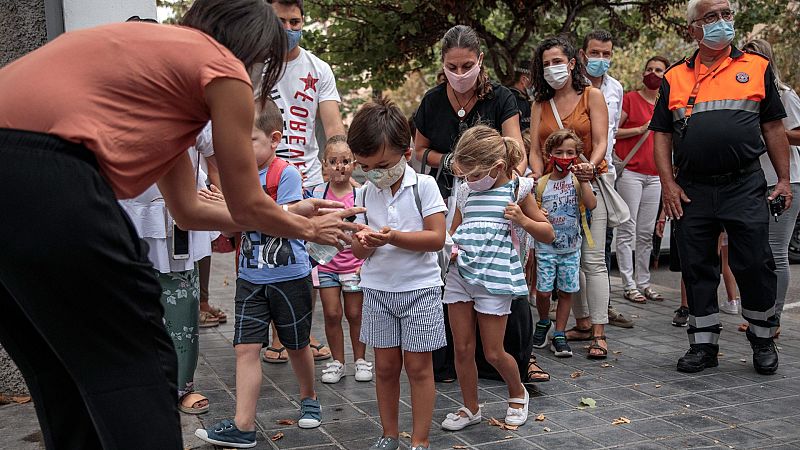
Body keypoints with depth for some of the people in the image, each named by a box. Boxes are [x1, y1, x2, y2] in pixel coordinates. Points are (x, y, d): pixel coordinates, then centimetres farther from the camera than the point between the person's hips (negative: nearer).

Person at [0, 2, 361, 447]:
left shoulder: (159, 49, 30)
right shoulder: (223, 68, 6)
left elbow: (188, 209, 32)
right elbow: (247, 207, 12)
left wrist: (287, 213, 41)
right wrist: (308, 228, 32)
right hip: (46, 172, -9)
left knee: (66, 375, 21)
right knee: (136, 366, 5)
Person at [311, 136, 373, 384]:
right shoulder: (318, 193, -2)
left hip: (354, 263, -1)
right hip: (326, 262, 1)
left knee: (355, 313, 8)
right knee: (332, 313, 4)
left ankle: (360, 359, 24)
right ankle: (337, 361, 19)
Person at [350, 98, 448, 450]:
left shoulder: (424, 186, -9)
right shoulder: (365, 194, 3)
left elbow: (437, 238, -16)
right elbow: (358, 252, 3)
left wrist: (393, 237, -27)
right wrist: (364, 242, -21)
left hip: (419, 288, -4)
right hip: (378, 289, 4)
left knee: (418, 366, 3)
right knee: (386, 365, 11)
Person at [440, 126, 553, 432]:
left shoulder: (517, 190, -1)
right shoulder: (466, 192, 9)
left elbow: (548, 234, 4)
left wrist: (523, 220, -15)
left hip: (494, 278, -4)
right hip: (459, 273, 4)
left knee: (493, 352, 2)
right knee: (462, 348, 6)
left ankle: (518, 394, 31)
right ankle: (470, 408, 24)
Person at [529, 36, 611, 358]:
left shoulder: (592, 96, 3)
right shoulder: (540, 104, 12)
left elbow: (601, 142, -6)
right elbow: (535, 149, 6)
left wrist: (590, 166, -26)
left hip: (589, 185, -4)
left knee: (592, 259, -9)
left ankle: (599, 332, -6)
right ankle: (583, 323, 18)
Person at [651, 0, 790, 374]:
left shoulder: (757, 67, 9)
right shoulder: (675, 78, 11)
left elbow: (773, 127, 9)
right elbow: (662, 134, 9)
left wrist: (783, 179, 4)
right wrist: (668, 183, -1)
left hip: (745, 188, -1)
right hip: (691, 191, 2)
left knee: (755, 265, 1)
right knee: (697, 269, 7)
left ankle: (763, 339, 22)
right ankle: (704, 344, 19)